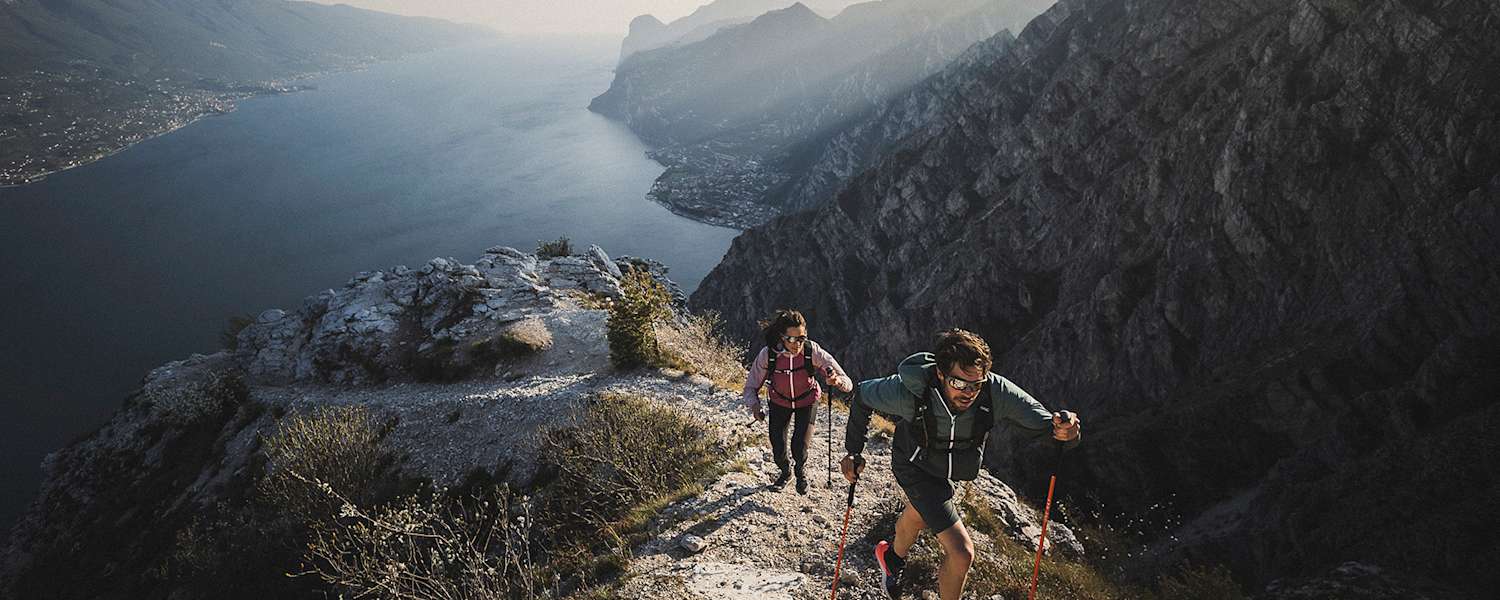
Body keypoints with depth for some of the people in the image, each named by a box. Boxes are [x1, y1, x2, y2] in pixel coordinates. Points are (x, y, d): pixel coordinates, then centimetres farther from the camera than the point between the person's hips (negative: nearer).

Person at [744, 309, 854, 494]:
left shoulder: (813, 352, -32)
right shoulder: (768, 354, -30)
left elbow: (847, 384, -30)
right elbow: (751, 386, -18)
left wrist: (838, 380, -53)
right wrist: (754, 406, -36)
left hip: (807, 402, -1)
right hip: (779, 403, 1)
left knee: (799, 449, -12)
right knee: (778, 450, -2)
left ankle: (801, 472, 26)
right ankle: (785, 472, 37)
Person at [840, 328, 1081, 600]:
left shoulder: (996, 391, -34)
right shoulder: (908, 392, -38)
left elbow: (1043, 421, -30)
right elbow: (863, 394, -18)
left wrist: (1065, 433, -55)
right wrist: (853, 450, -13)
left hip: (955, 468, 4)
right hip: (915, 468, -4)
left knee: (918, 517, 33)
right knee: (962, 552, -15)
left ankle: (892, 557, 66)